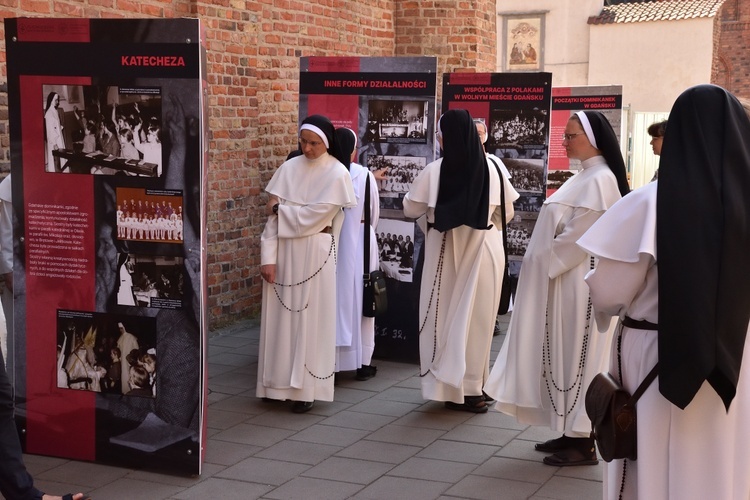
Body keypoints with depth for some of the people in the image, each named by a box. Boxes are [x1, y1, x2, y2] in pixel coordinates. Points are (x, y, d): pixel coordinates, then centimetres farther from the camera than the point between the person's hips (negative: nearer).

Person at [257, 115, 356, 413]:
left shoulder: (337, 173, -6)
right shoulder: (289, 168, 5)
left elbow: (313, 217, -15)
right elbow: (273, 216, 1)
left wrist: (280, 209, -4)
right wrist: (268, 257, -7)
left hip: (315, 253, -4)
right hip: (284, 251, 4)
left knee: (310, 318, 1)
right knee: (281, 315, 8)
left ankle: (306, 388, 7)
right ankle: (280, 382, 18)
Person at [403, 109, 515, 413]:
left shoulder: (435, 171, -10)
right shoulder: (491, 171, -5)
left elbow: (410, 208, 1)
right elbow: (507, 213, 8)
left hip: (444, 251, -1)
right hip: (482, 251, 1)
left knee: (445, 316, 9)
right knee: (474, 317, 7)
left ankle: (447, 386, 13)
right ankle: (469, 387, 10)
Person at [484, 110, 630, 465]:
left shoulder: (600, 179, -15)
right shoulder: (584, 177, 15)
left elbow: (579, 236, -21)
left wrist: (545, 263, -13)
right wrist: (544, 263, 10)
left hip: (579, 281, -10)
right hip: (562, 279, 10)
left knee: (578, 355, -4)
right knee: (565, 354, 12)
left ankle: (584, 443, 3)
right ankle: (571, 432, 20)